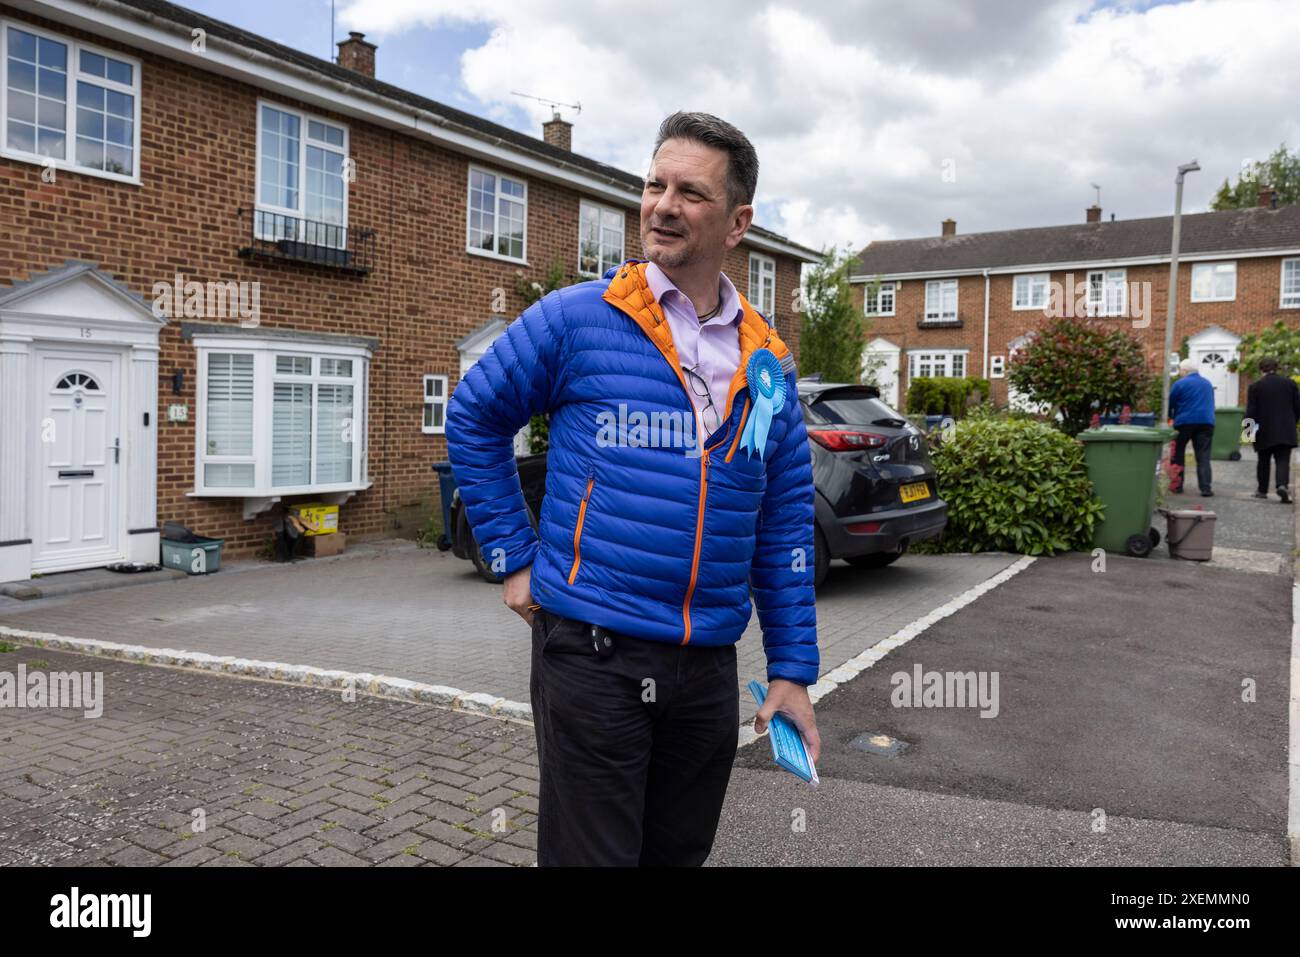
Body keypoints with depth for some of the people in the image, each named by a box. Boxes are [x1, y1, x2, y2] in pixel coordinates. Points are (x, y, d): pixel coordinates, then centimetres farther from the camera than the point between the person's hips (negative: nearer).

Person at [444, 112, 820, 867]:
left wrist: (793, 671, 5)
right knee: (591, 851, 7)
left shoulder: (768, 363, 5)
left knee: (680, 851, 20)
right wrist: (514, 557, -1)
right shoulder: (576, 318, -6)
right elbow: (474, 417, 4)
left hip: (709, 665, 4)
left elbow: (786, 525, 7)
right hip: (593, 653, -4)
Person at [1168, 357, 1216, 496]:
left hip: (1185, 422, -4)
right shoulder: (1208, 383, 14)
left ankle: (1177, 486, 9)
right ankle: (1206, 487, -7)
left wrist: (1171, 417, 19)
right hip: (1206, 422, 4)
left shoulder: (1180, 384, -4)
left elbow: (1170, 404, 2)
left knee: (1178, 454, 9)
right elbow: (1211, 404, 24)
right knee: (1203, 456, 2)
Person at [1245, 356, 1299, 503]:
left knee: (1263, 461, 12)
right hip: (1286, 431, 1)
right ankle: (1282, 485, -25)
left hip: (1264, 431, -1)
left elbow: (1251, 412, -6)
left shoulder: (1255, 386, -4)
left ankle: (1262, 490, 18)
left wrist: (1249, 430, 0)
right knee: (1283, 460, -2)